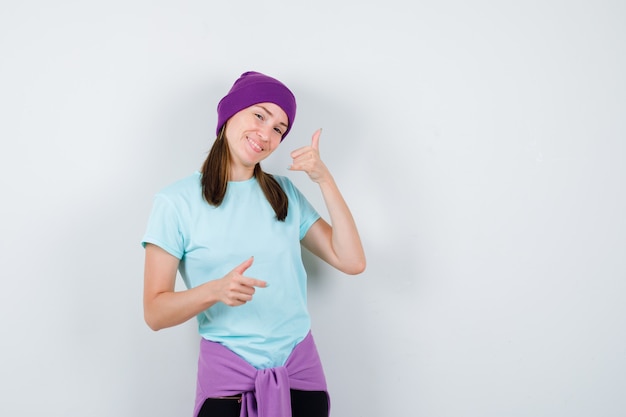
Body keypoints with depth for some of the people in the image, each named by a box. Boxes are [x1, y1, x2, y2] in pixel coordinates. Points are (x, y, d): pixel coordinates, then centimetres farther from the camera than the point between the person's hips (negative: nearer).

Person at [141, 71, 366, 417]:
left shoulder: (285, 193, 5)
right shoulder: (177, 201, -8)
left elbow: (352, 262, -2)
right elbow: (155, 313, -9)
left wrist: (324, 180, -7)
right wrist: (215, 290, -27)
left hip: (301, 368, 4)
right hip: (227, 374, -3)